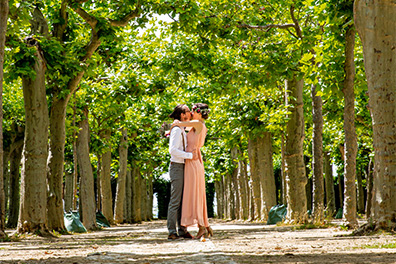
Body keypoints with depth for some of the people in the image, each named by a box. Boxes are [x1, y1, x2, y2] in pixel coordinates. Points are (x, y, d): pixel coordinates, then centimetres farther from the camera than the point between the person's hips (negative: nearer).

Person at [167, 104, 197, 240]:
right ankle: (172, 232, -8)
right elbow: (173, 150, -24)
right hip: (177, 167, -10)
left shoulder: (182, 130, 18)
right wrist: (190, 155, -22)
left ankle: (182, 230, 12)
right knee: (175, 200, -9)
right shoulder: (176, 130, -13)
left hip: (183, 168, 10)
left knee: (183, 200, 9)